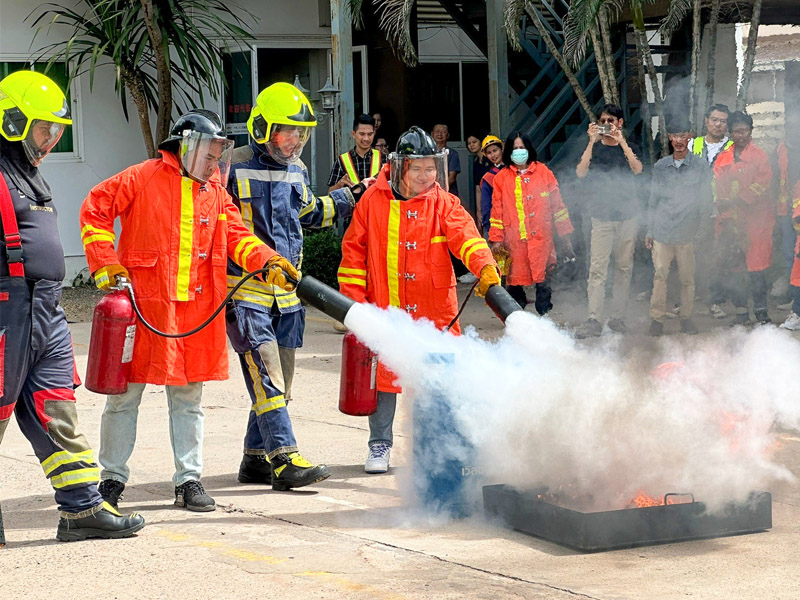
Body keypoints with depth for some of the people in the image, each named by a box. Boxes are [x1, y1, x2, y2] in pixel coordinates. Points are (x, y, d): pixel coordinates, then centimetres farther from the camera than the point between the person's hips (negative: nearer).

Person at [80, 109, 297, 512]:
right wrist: (106, 266, -7)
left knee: (188, 396, 9)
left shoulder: (216, 191, 13)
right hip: (144, 304, -4)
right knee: (125, 394, 2)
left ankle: (189, 480, 15)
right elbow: (95, 210, -1)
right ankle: (112, 479, 14)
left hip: (197, 308, 5)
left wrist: (269, 262, -9)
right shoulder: (143, 178, -3)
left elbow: (236, 236, 8)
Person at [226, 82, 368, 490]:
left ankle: (255, 460, 18)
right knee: (265, 372, -16)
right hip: (245, 290, -7)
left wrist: (352, 197, 28)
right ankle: (284, 459, -19)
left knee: (278, 378, 9)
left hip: (287, 289, 8)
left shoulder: (296, 172, 13)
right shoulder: (235, 170, -10)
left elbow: (309, 213, 31)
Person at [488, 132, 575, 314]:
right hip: (514, 240, 0)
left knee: (543, 279, -4)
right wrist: (496, 239, 1)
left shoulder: (543, 172, 7)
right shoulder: (501, 177, 8)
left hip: (541, 237, 0)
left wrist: (564, 234, 7)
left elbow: (557, 204, 9)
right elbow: (497, 210, 9)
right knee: (515, 280, 0)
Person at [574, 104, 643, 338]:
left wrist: (621, 141, -15)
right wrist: (592, 141, -14)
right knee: (597, 268, -11)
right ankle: (593, 320, -15)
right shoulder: (594, 148, 6)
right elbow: (580, 172, -10)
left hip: (627, 215, 2)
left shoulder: (630, 147, 9)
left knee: (624, 268, 5)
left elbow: (637, 169, -10)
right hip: (601, 215, -2)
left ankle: (617, 317, 13)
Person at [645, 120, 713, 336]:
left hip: (688, 233, -1)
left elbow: (706, 199, 6)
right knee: (660, 275, -6)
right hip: (662, 231, 1)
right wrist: (649, 230, 13)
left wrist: (703, 227, -2)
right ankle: (657, 317, 0)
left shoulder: (701, 166, 4)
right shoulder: (660, 166, 11)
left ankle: (686, 317, 12)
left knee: (688, 278, 0)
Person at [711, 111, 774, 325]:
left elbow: (762, 184, -6)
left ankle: (761, 310, 0)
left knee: (755, 266, -7)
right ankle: (741, 310, 9)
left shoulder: (759, 156, 3)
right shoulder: (723, 159, 14)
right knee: (732, 265, 1)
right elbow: (719, 188, 10)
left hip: (755, 217, -4)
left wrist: (738, 199, -15)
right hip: (729, 219, 4)